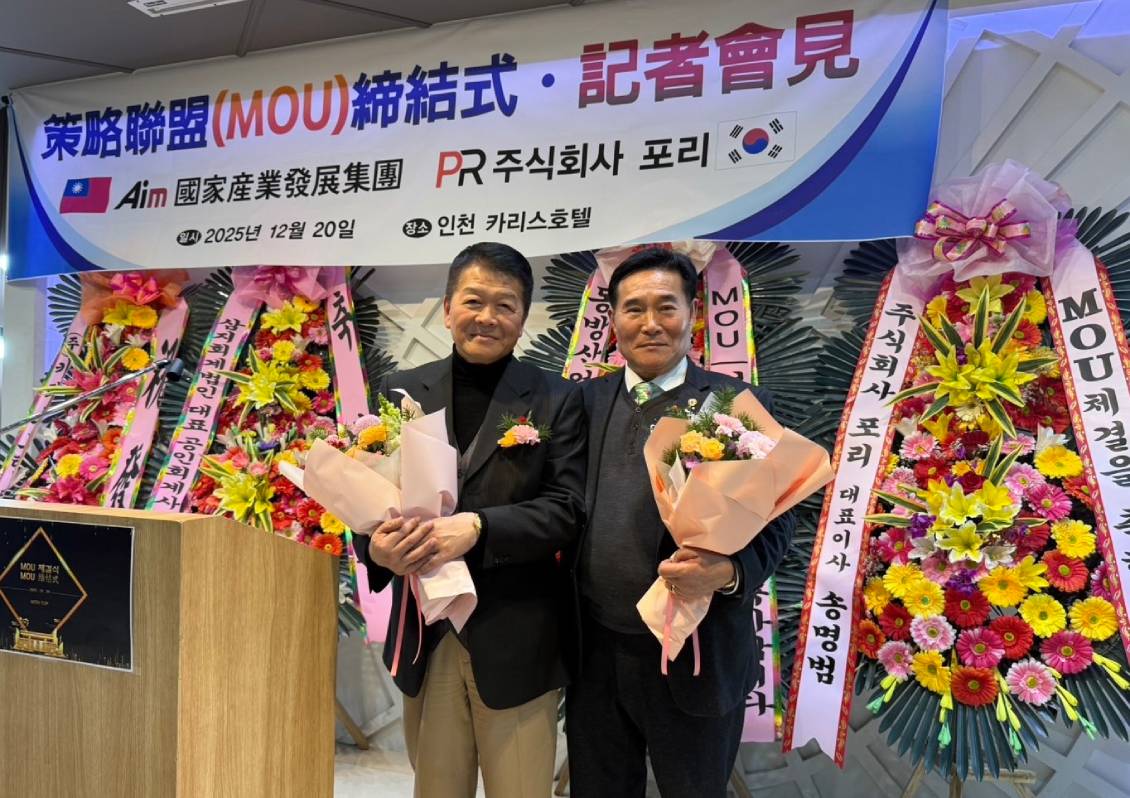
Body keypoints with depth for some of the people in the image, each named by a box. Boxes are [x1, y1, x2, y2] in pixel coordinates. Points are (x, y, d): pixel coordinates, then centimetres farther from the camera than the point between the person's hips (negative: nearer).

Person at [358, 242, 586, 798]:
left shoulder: (557, 402, -2)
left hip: (516, 642, -2)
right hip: (423, 637, 2)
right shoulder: (402, 392, 4)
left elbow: (568, 509, -10)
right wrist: (377, 544, -19)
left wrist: (478, 527, -24)